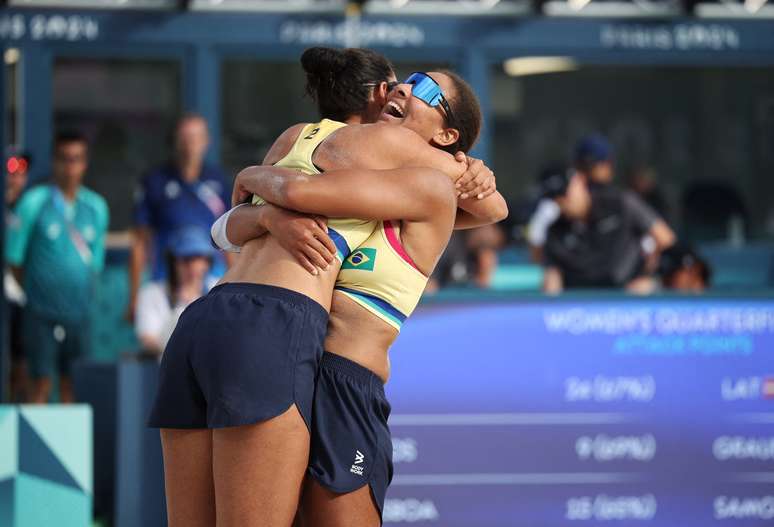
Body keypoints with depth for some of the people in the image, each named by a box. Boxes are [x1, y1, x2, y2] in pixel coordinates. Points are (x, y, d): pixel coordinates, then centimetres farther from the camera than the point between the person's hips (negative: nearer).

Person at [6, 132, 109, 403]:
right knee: (42, 383, -7)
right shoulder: (34, 202, -4)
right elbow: (14, 257, 0)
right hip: (41, 312, -3)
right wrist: (36, 291, 6)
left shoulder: (96, 207, 7)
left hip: (78, 312, 3)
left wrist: (82, 295, 10)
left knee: (72, 385, 5)